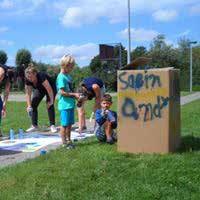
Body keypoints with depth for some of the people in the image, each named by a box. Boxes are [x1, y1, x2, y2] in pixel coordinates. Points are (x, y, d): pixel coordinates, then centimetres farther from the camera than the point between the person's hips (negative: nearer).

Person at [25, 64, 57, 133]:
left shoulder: (41, 76, -41)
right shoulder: (27, 80, -24)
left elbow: (49, 89, -36)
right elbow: (28, 94, -20)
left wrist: (51, 101, -28)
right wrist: (29, 106, -27)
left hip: (51, 88, -5)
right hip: (39, 89, 5)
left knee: (50, 105, -18)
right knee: (33, 105, -5)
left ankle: (52, 125, -10)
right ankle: (34, 126, 3)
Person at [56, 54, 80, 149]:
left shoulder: (68, 76, 14)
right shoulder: (61, 77, -14)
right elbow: (62, 92, -19)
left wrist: (76, 95, 7)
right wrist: (74, 94, -16)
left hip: (71, 104, 9)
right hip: (65, 105, -9)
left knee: (69, 124, 15)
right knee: (64, 124, 0)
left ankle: (68, 140, 26)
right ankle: (64, 142, 8)